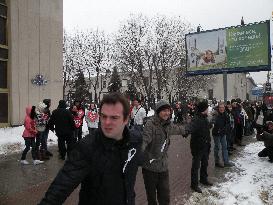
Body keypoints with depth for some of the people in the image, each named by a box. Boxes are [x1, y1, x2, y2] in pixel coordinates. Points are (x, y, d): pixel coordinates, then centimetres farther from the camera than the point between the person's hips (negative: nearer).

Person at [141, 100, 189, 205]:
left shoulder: (168, 124, 4)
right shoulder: (151, 123, -18)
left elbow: (178, 129, 27)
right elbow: (144, 141, -32)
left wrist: (186, 129, 46)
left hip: (163, 167, 5)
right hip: (150, 167, -5)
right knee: (151, 196, 14)